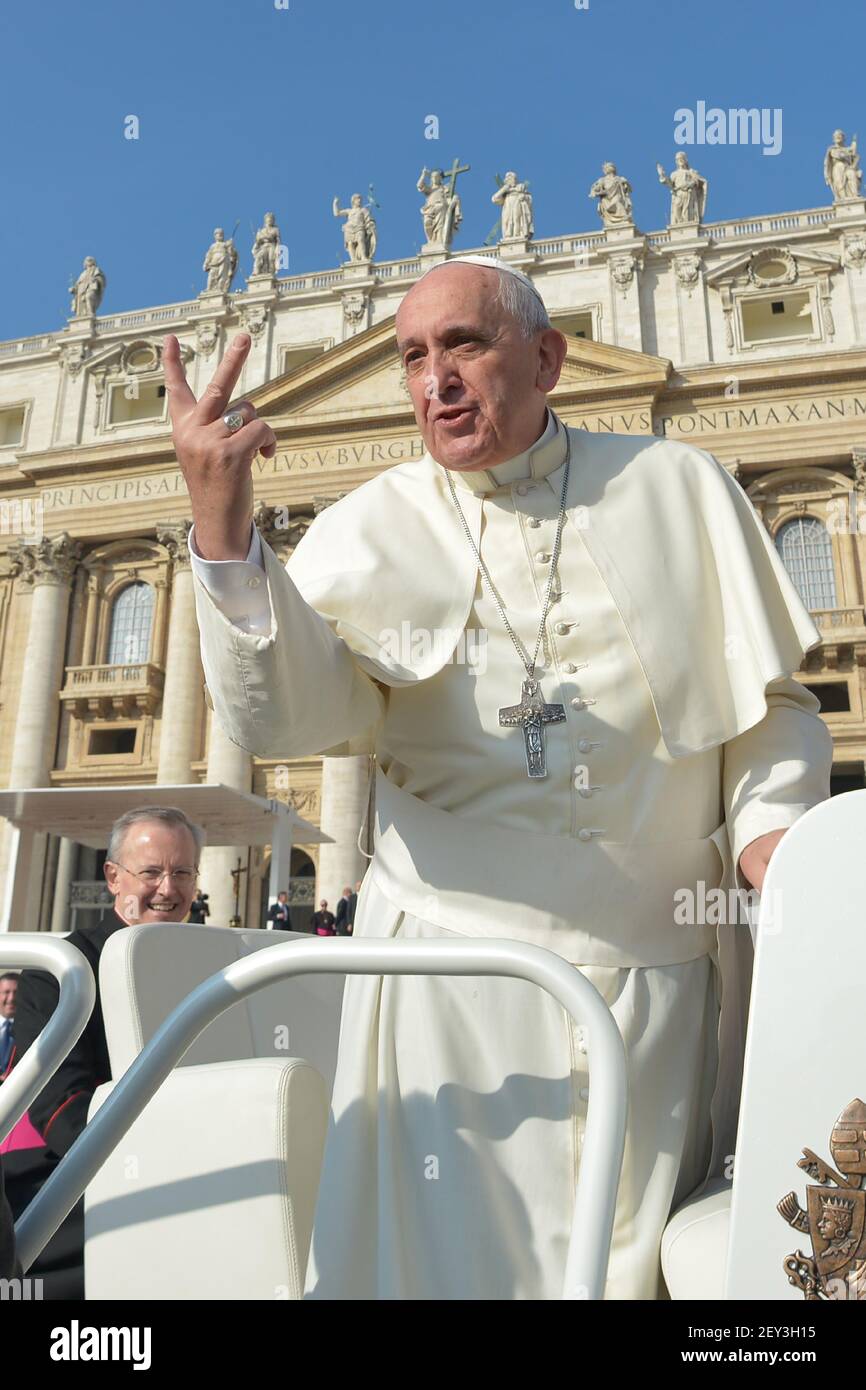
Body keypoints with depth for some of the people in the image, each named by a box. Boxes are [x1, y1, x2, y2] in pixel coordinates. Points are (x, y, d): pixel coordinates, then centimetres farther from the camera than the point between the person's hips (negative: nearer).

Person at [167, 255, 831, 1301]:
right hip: (458, 955, -1)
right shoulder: (367, 531, 1)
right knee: (454, 1252, 7)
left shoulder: (679, 487, 4)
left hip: (665, 968, 2)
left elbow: (772, 698, 8)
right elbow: (280, 717, -14)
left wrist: (769, 820, -9)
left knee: (648, 1262, 14)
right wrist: (221, 530, -26)